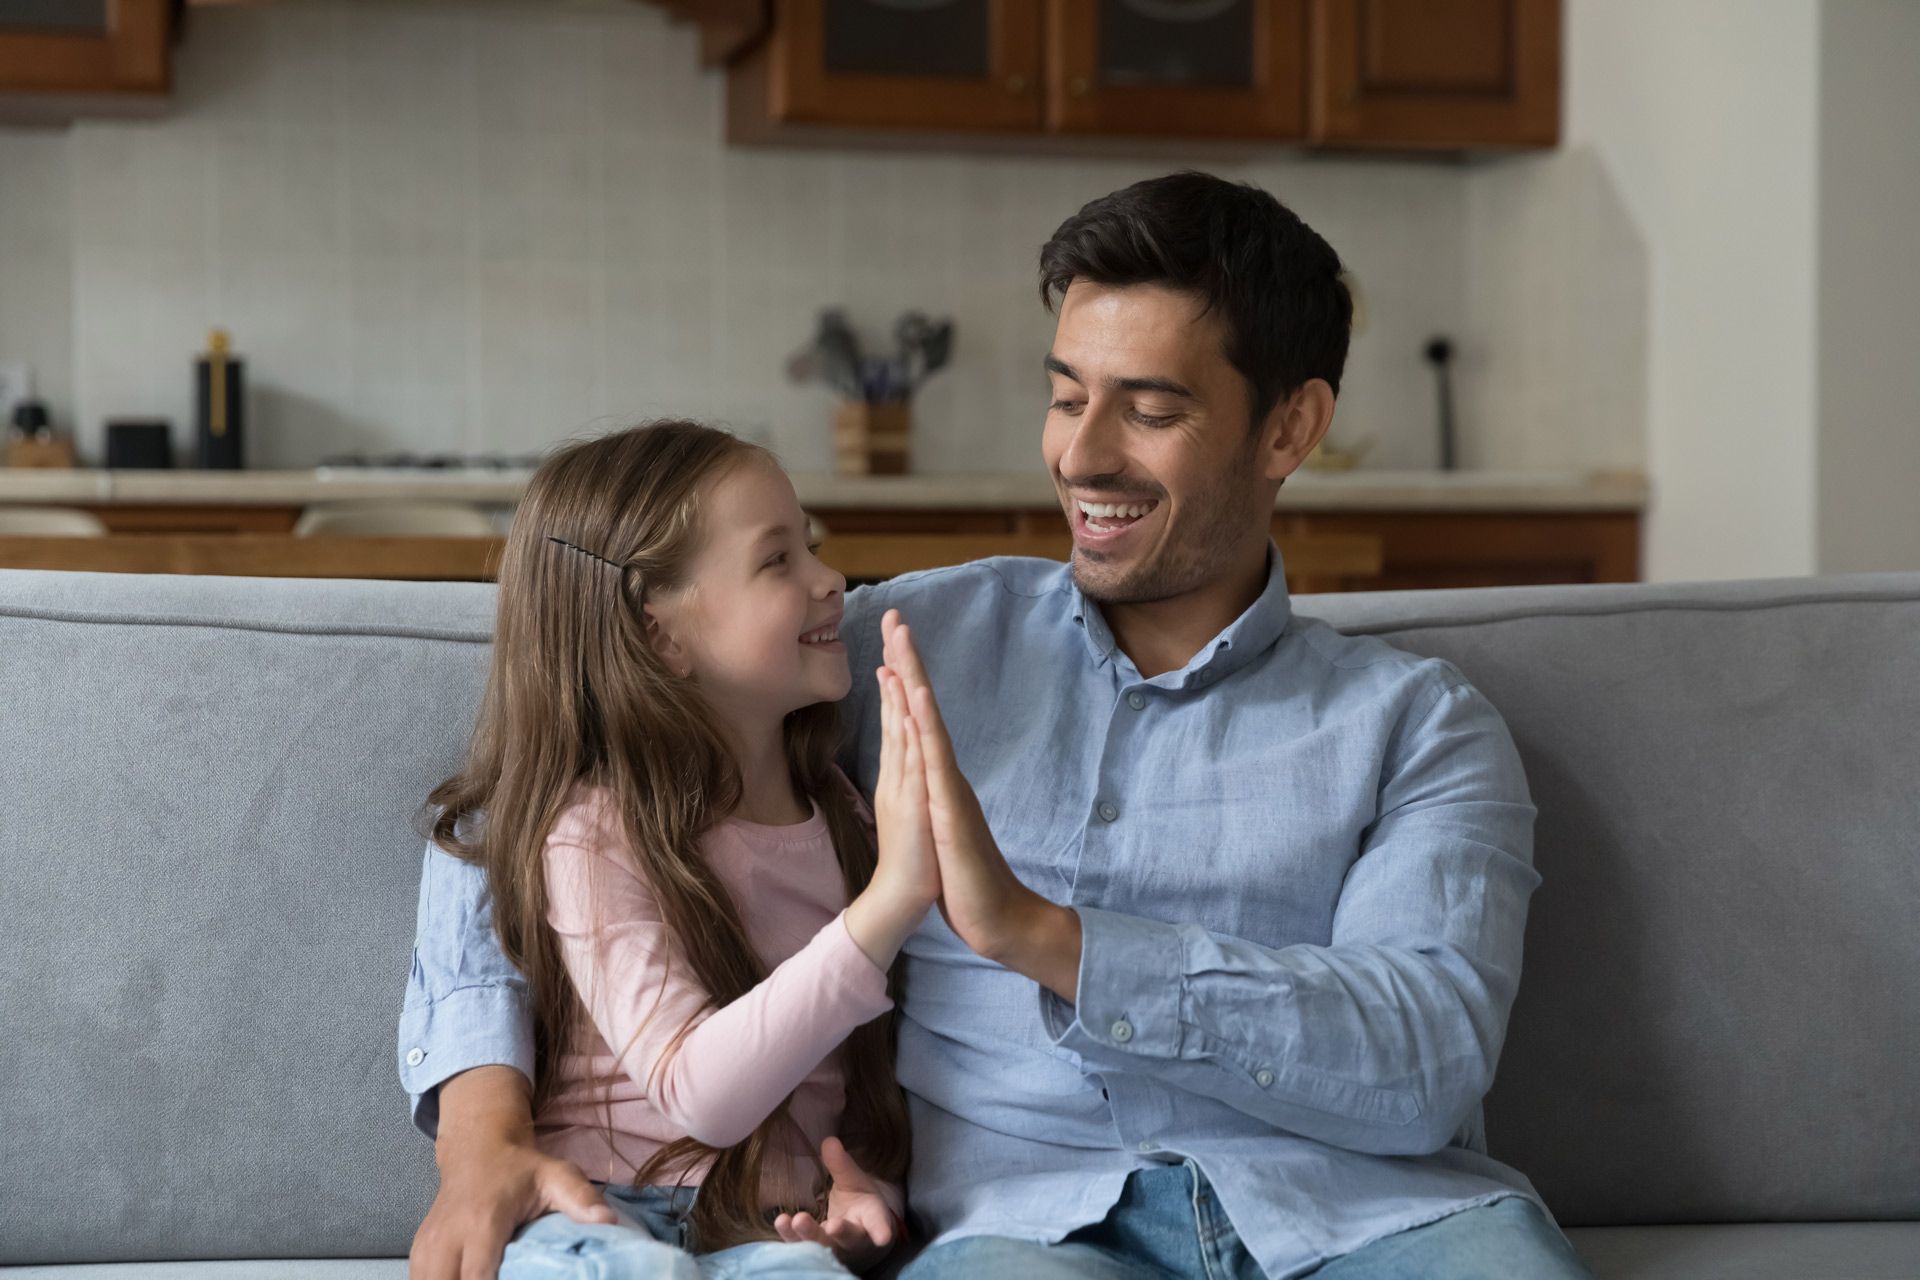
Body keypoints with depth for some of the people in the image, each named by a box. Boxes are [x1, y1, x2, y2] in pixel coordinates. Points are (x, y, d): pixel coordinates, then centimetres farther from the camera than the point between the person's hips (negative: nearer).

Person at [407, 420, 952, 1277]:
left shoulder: (838, 811, 10)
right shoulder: (593, 836, -10)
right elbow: (700, 1093, -23)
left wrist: (872, 1185, 1)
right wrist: (890, 899, -30)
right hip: (601, 1209, -3)